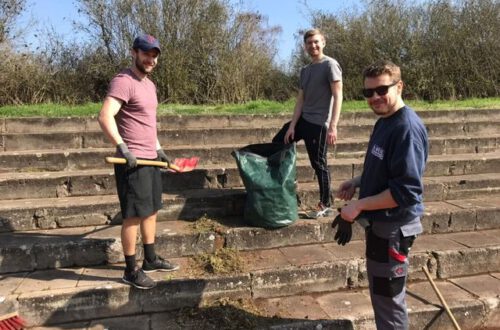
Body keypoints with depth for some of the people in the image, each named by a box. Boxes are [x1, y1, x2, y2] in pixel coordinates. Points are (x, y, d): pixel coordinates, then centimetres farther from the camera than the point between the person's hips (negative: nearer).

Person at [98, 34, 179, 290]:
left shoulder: (149, 84, 16)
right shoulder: (123, 82, -15)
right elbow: (105, 117, -27)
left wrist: (158, 149, 25)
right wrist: (122, 147, -33)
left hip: (150, 159, 10)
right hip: (132, 161, -10)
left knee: (151, 211, 16)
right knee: (134, 215, -2)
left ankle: (150, 259, 30)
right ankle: (131, 270, 10)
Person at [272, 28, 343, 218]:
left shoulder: (330, 64, -8)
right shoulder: (305, 70, 14)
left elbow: (338, 96, -15)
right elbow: (300, 100, 11)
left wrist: (333, 126, -24)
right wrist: (292, 125, 3)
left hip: (319, 123, -8)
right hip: (303, 119, 8)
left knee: (319, 164, -2)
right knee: (277, 143, 13)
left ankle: (325, 206, 11)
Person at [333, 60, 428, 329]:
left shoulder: (407, 128, -23)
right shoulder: (383, 122, 7)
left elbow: (407, 191, -27)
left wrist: (359, 205, -22)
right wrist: (357, 182, 3)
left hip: (394, 227, -9)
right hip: (379, 222, 9)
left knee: (388, 298, 8)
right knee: (381, 293, 24)